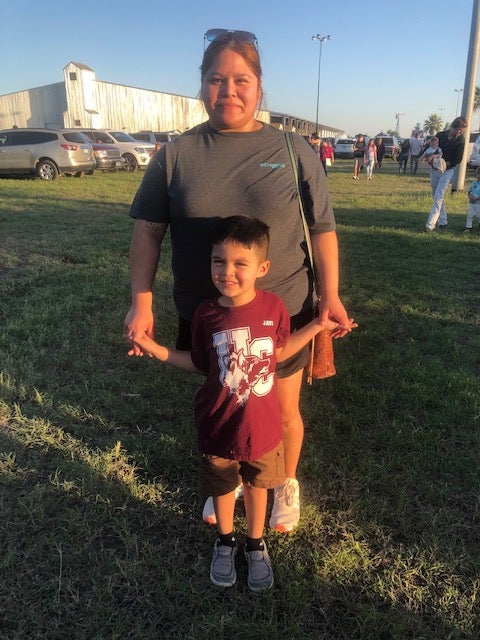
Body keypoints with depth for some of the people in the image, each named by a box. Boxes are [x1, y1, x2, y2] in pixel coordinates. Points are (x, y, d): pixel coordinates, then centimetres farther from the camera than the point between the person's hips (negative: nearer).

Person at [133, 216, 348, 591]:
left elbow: (278, 352, 1)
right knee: (222, 487, 22)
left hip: (262, 425, 0)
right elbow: (200, 364, -3)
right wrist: (158, 350, -11)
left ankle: (256, 544, 49)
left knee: (257, 485, 22)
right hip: (218, 427, 0)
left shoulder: (273, 307, -15)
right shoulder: (206, 314, -16)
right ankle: (225, 542, 51)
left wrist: (316, 327, -3)